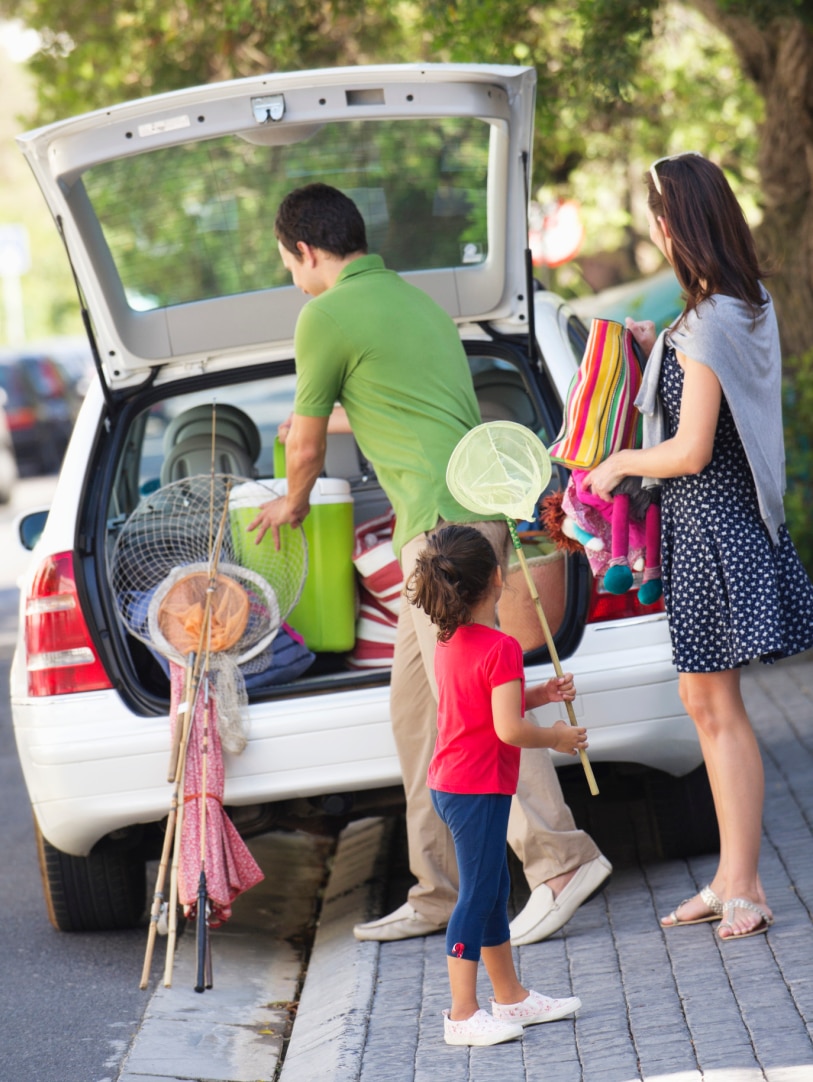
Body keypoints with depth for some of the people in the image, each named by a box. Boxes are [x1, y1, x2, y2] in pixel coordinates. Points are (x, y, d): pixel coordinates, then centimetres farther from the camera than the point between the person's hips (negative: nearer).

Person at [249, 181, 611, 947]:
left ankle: (561, 860, -16)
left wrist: (291, 504, 28)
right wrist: (336, 421, 59)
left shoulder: (327, 317, -4)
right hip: (475, 509, 9)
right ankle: (438, 892, 13)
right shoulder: (412, 299, 23)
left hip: (443, 519, -9)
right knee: (415, 707, 11)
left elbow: (306, 445, 7)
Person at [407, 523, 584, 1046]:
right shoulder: (500, 648, -20)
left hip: (450, 782, 10)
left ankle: (511, 996, 28)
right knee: (477, 895, -5)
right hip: (478, 788, -10)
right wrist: (557, 738, -9)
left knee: (494, 887, 18)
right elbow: (508, 729, -24)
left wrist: (538, 695, 14)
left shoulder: (450, 642, 9)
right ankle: (463, 1014, -2)